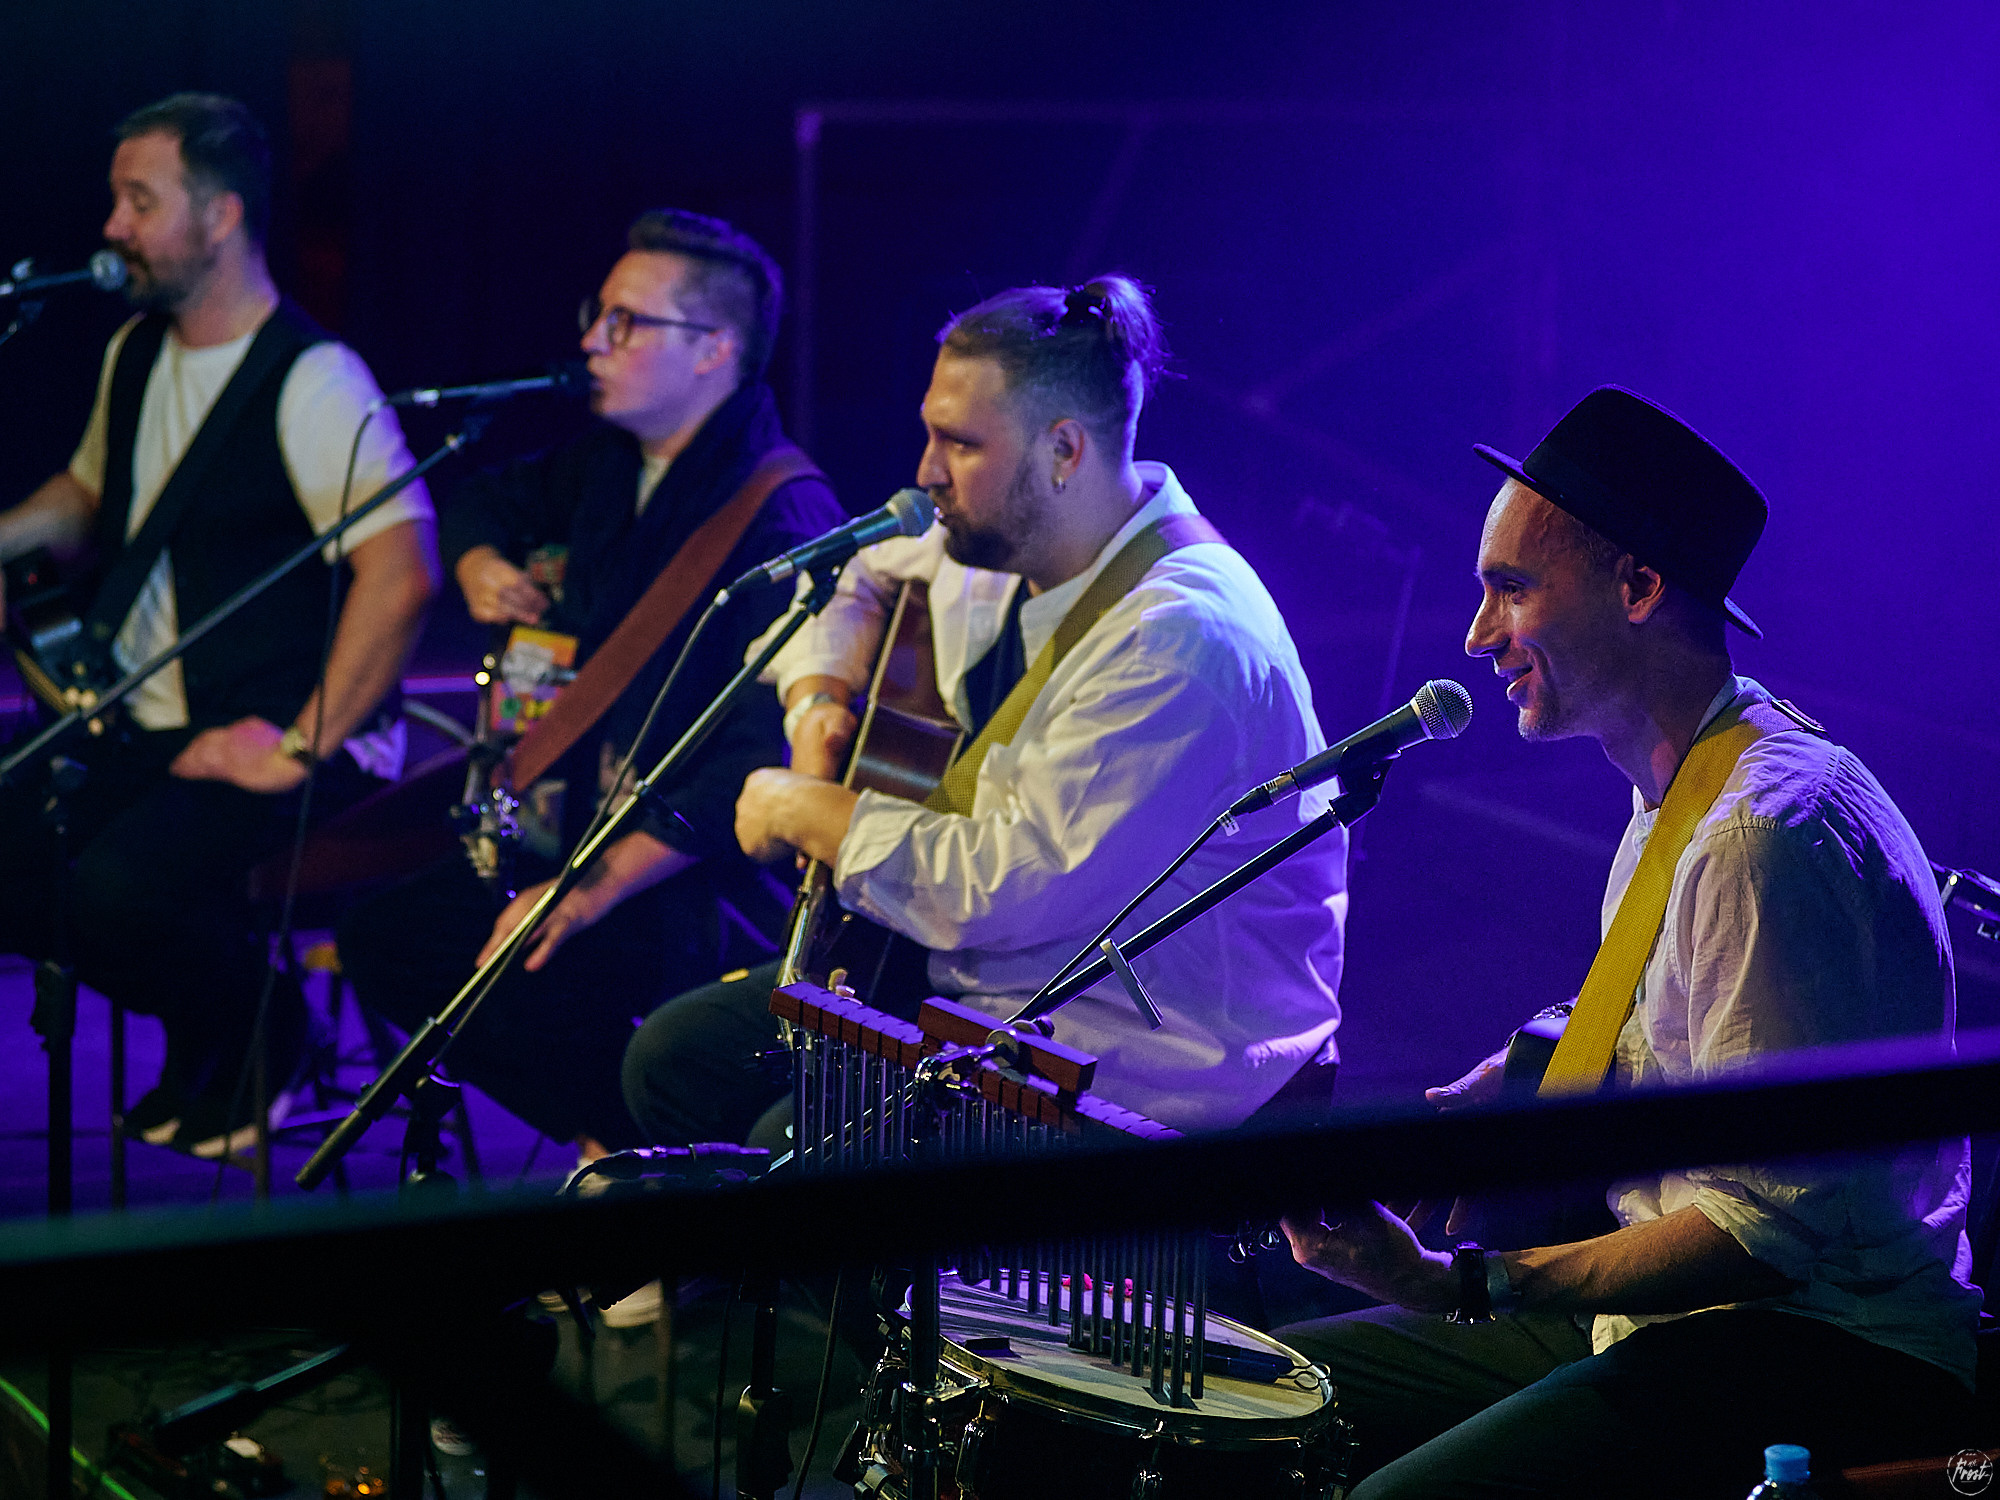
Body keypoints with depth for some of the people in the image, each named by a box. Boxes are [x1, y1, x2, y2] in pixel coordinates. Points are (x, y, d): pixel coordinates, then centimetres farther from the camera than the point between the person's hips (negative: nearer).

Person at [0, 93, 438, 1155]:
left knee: (117, 888, -32)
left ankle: (258, 1033, 1)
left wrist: (297, 750, -24)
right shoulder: (136, 356, 11)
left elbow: (403, 573, -26)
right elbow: (91, 494, 31)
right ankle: (204, 1020, 10)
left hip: (270, 749, -8)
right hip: (135, 734, 8)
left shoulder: (313, 381, -16)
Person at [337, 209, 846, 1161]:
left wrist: (594, 892, -30)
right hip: (595, 834, 10)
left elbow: (762, 765, -29)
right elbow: (486, 502, 34)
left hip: (710, 882, -10)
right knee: (383, 938, 0)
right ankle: (613, 1133, 7)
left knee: (519, 987, -29)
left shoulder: (783, 518, -20)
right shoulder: (613, 465, 9)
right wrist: (479, 566, 9)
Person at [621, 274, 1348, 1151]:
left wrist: (812, 814, -19)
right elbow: (863, 579, 26)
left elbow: (1014, 888, -33)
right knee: (677, 1058, 9)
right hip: (977, 978, 10)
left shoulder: (1177, 638, -28)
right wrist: (819, 705, 6)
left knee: (800, 1145, -26)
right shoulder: (1002, 541, 3)